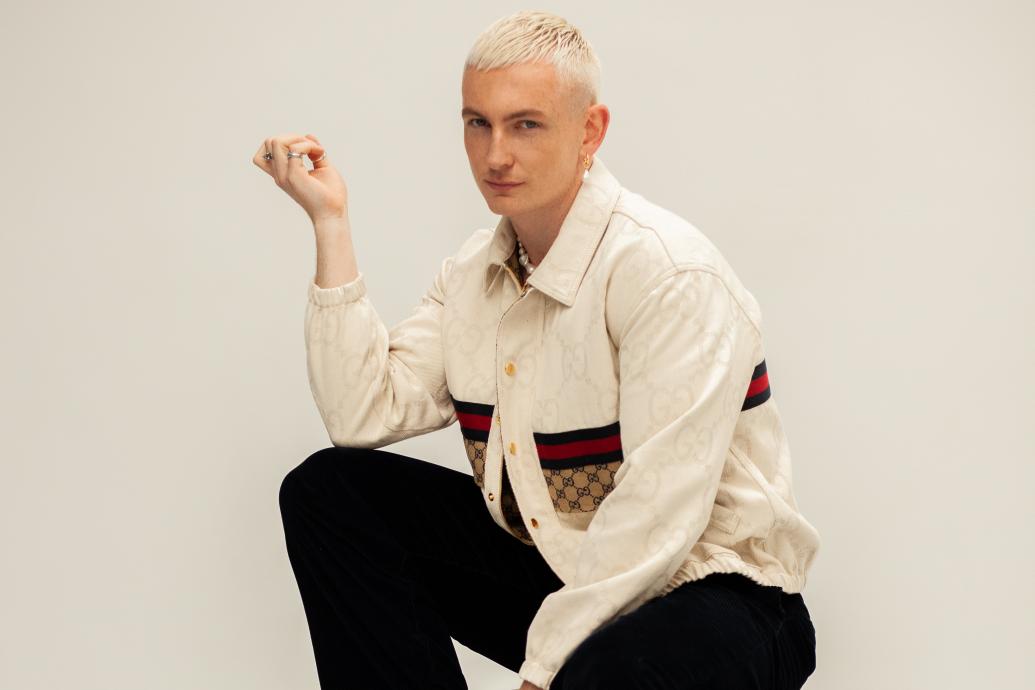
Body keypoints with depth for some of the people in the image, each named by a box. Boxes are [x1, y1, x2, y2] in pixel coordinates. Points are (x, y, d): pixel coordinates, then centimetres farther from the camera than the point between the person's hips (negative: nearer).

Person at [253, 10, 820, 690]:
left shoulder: (671, 275, -21)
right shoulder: (475, 270, 6)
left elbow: (656, 521, -26)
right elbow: (363, 413, -4)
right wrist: (330, 222, -3)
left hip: (706, 589, -7)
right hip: (550, 558, 8)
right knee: (327, 490, -2)